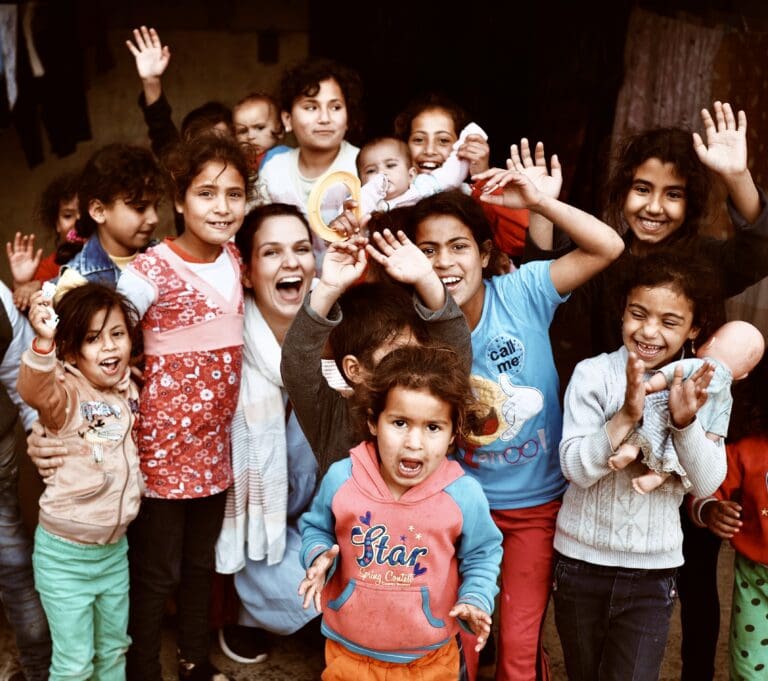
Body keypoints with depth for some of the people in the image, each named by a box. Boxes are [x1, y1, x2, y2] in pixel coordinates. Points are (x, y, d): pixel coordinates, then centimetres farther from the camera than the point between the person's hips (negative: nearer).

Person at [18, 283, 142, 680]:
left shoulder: (129, 389, 0)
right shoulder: (65, 393, -18)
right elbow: (34, 392, -43)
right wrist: (43, 343, -59)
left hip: (115, 547, 6)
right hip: (65, 554, -5)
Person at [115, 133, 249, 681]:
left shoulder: (233, 258, 2)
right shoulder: (154, 269, -18)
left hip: (215, 440, 6)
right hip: (163, 439, -6)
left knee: (202, 561, 22)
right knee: (156, 571, 8)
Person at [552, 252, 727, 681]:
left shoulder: (699, 386, -4)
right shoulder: (594, 374, -12)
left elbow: (707, 484, -9)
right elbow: (576, 468, -17)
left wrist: (685, 421, -26)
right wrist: (627, 416, -30)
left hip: (654, 568, 1)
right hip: (583, 559, 0)